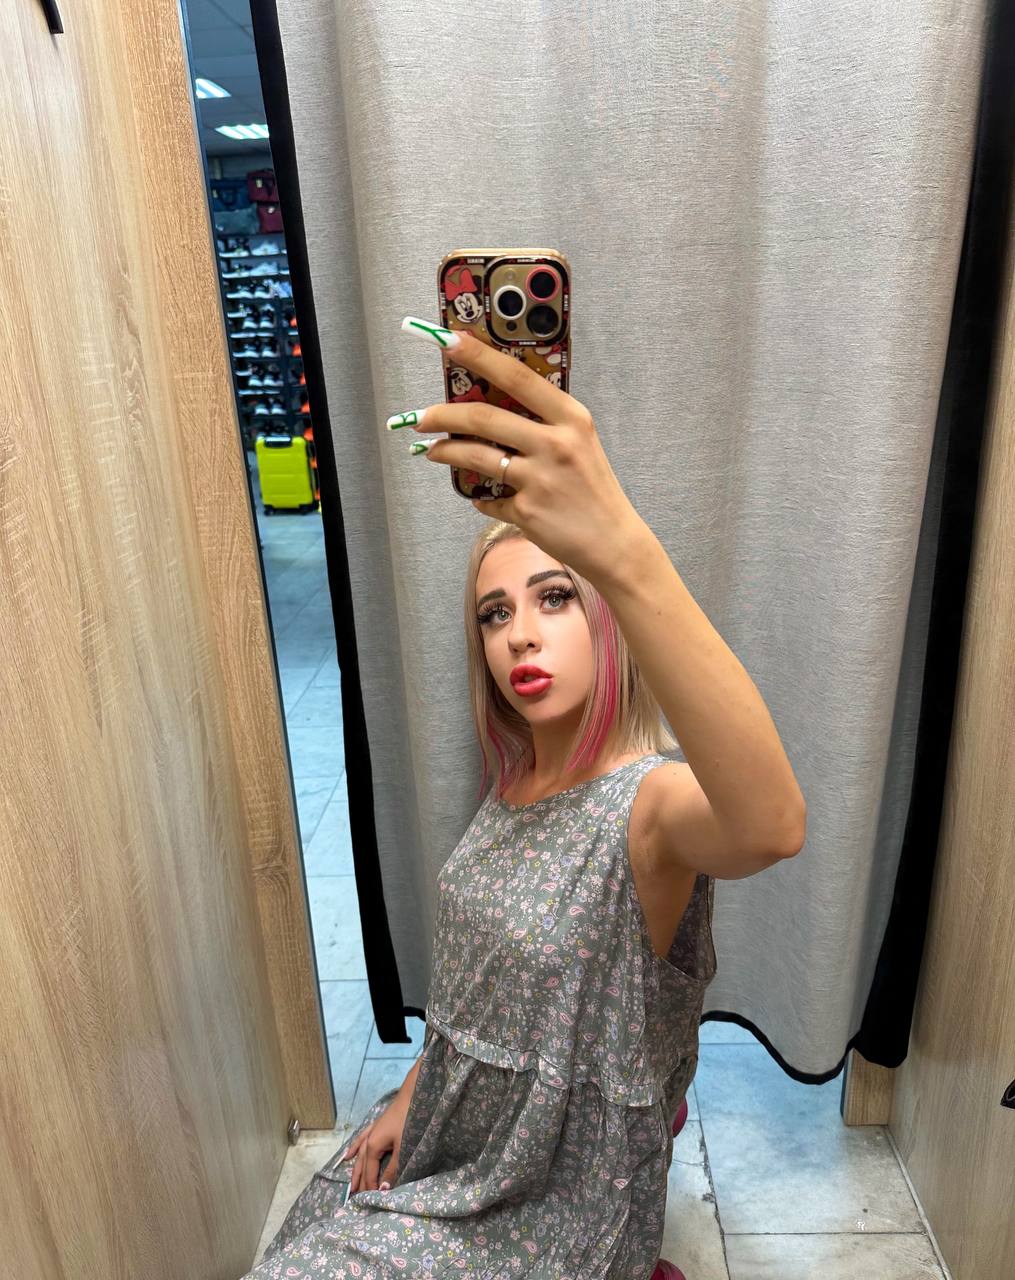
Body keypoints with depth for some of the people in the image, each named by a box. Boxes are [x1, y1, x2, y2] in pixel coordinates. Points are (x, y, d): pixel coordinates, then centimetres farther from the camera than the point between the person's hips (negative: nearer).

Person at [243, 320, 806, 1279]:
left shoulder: (652, 801, -30)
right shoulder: (517, 784, -4)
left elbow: (772, 827, -56)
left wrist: (624, 552, -67)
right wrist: (413, 1091, 9)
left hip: (566, 1190, -7)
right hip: (466, 1134, 7)